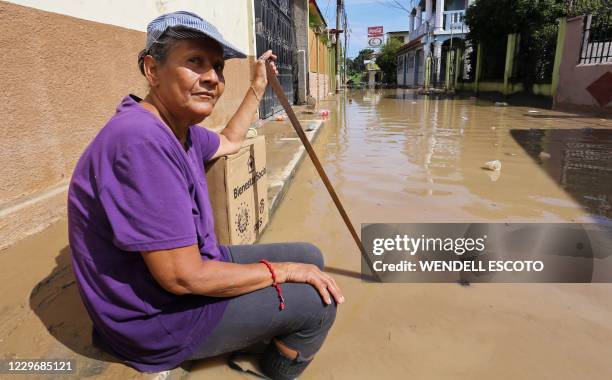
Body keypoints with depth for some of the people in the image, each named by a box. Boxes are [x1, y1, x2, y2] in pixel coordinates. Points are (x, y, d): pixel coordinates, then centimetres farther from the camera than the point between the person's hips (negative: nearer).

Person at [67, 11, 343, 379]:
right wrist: (286, 270, -19)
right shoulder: (142, 140, -31)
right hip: (156, 317, -9)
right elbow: (182, 277, -29)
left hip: (194, 263, 9)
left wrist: (257, 87, 20)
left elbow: (229, 141, 25)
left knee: (309, 257, 12)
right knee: (317, 301, -10)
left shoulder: (179, 127, 1)